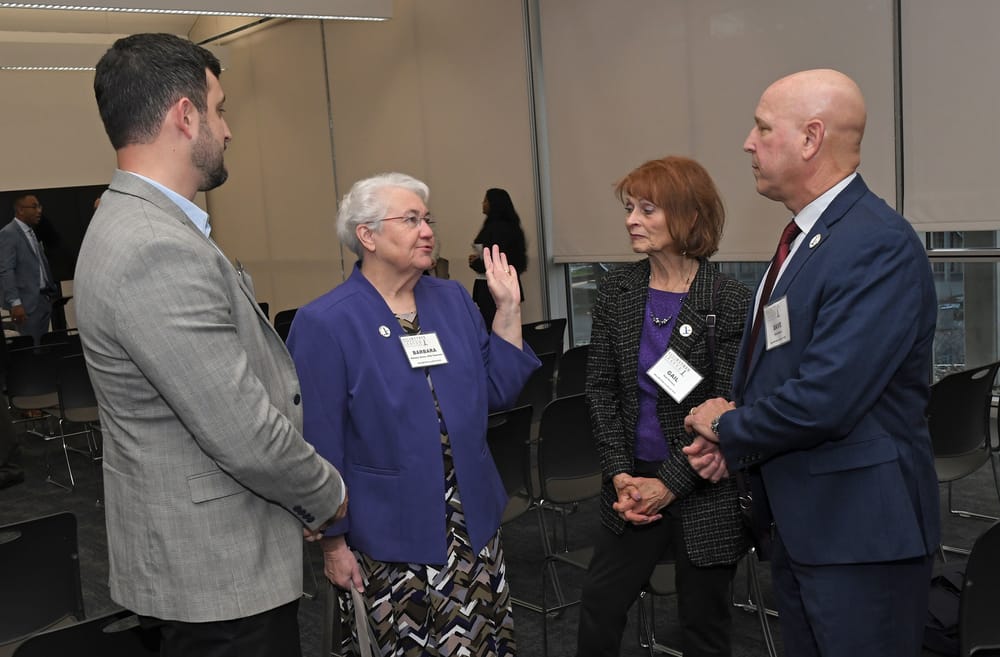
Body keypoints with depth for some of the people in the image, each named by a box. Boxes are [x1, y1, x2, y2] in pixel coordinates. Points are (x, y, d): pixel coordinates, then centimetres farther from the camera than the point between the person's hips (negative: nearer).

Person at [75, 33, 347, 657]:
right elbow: (245, 436, -26)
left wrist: (305, 497, 9)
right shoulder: (159, 252, -26)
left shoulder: (136, 225, 7)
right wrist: (327, 494, -7)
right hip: (216, 572, -9)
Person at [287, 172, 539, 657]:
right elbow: (319, 442, -10)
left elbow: (497, 391, 7)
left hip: (472, 520, 5)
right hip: (392, 535, -5)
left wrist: (508, 308, 0)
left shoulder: (452, 299, 5)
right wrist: (334, 543, -7)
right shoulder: (324, 324, -11)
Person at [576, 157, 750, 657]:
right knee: (600, 604, 13)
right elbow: (601, 389, 1)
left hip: (706, 491, -4)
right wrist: (621, 475, -7)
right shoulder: (616, 291, 0)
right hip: (633, 482, 4)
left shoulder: (730, 302, -13)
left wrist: (669, 484, -14)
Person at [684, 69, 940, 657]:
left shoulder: (880, 245, -21)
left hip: (860, 532, -9)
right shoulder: (805, 235, 9)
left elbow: (823, 400, -28)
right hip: (795, 521, 9)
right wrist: (734, 440, -2)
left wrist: (727, 429, -10)